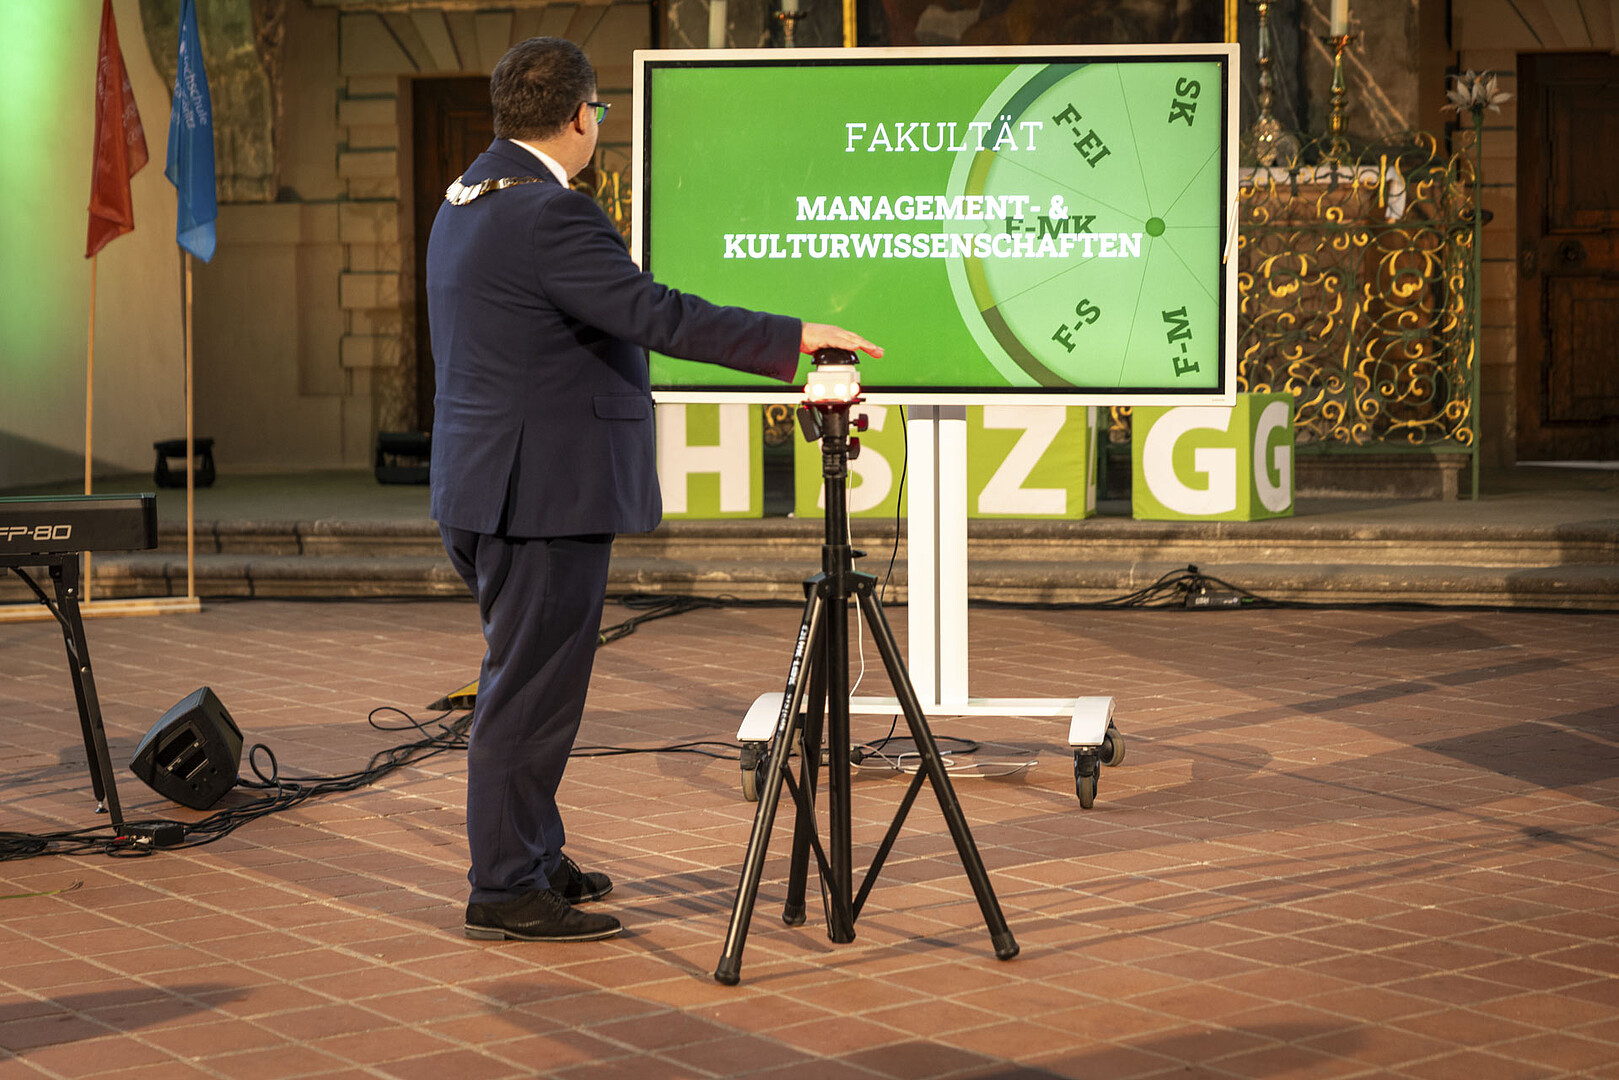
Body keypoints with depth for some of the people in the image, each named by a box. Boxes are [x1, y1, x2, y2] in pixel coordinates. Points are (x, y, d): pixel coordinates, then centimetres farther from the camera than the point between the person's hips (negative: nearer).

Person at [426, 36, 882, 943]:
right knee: (533, 689, -3)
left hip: (487, 486, 10)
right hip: (544, 492, -10)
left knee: (525, 682, 19)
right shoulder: (550, 215, -20)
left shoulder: (468, 199, 12)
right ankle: (506, 892, 3)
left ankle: (530, 857, 29)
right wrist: (793, 339, -24)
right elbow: (657, 315, -26)